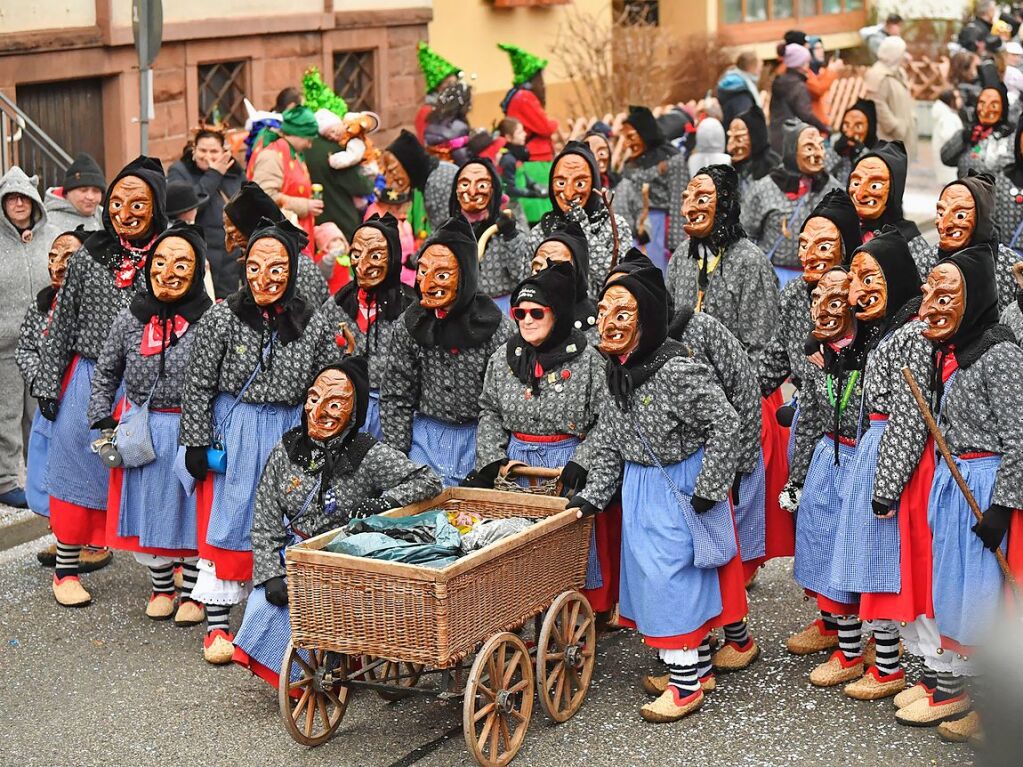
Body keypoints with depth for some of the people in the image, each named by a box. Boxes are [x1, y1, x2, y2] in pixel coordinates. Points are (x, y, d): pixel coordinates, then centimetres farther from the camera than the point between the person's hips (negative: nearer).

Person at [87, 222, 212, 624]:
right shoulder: (130, 318, 1)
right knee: (147, 505, 11)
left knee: (191, 509, 7)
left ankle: (191, 591, 23)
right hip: (141, 431, 3)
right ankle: (161, 586, 30)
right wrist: (102, 420, 4)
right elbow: (105, 372, 12)